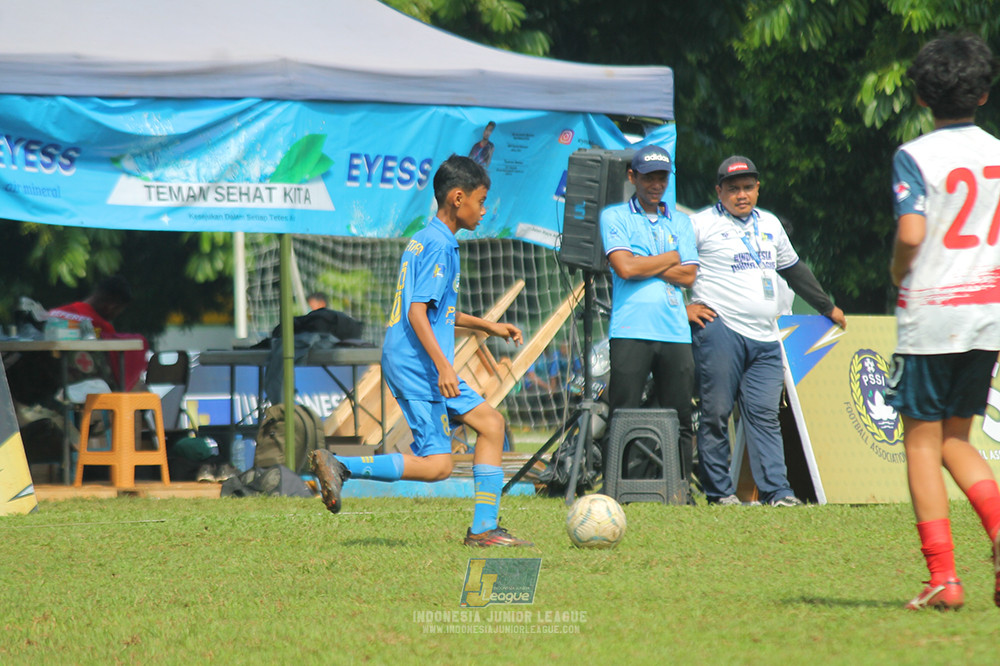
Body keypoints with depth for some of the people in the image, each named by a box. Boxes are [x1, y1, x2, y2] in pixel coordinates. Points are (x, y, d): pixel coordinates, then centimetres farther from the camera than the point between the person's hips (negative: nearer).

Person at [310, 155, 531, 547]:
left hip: (424, 366, 10)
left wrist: (488, 326, 31)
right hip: (418, 366, -10)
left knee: (491, 423, 9)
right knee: (436, 464, -11)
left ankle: (484, 529, 8)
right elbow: (417, 312, -22)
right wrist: (443, 367, -27)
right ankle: (341, 466, -11)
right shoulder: (438, 245, -14)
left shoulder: (424, 240, 17)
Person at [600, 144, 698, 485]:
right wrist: (670, 259, 3)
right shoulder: (614, 217, 8)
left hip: (675, 332, 3)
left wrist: (642, 265, -2)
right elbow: (624, 267, -7)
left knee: (679, 419, 0)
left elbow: (688, 275, 5)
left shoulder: (680, 222, 19)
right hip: (630, 331, -3)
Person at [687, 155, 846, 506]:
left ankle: (776, 490, -6)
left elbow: (793, 269, 33)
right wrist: (682, 307, -8)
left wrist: (828, 307, 38)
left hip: (765, 338, 5)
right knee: (716, 413, -5)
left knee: (764, 414, -2)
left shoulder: (770, 224, 21)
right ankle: (718, 490, 0)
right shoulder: (701, 224, 1)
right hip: (719, 329, -5)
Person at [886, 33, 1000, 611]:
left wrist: (898, 275, -1)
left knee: (922, 444, 3)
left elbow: (911, 233, -20)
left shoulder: (915, 157, -10)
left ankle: (943, 578, -3)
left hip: (931, 312, -5)